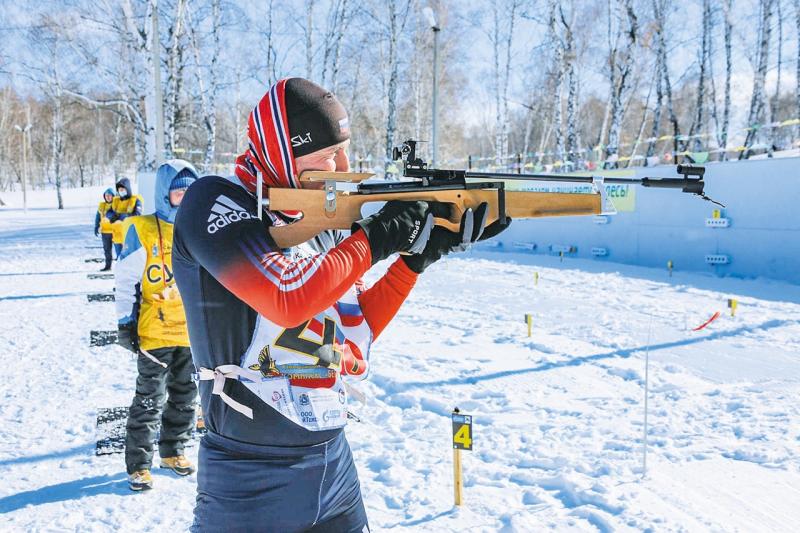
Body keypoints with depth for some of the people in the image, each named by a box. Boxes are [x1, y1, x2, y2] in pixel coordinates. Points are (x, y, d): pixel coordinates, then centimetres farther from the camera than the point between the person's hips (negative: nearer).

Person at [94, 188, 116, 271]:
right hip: (105, 231, 5)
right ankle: (108, 265, 18)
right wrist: (96, 227, 11)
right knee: (107, 249, 10)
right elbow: (97, 217, 15)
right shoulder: (101, 205, 10)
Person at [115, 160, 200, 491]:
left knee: (185, 396, 15)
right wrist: (126, 322, -9)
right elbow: (126, 280, -6)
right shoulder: (143, 230, -8)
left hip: (193, 331, 5)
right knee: (150, 399, -1)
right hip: (154, 332, -5)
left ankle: (172, 451, 32)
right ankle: (138, 465, 12)